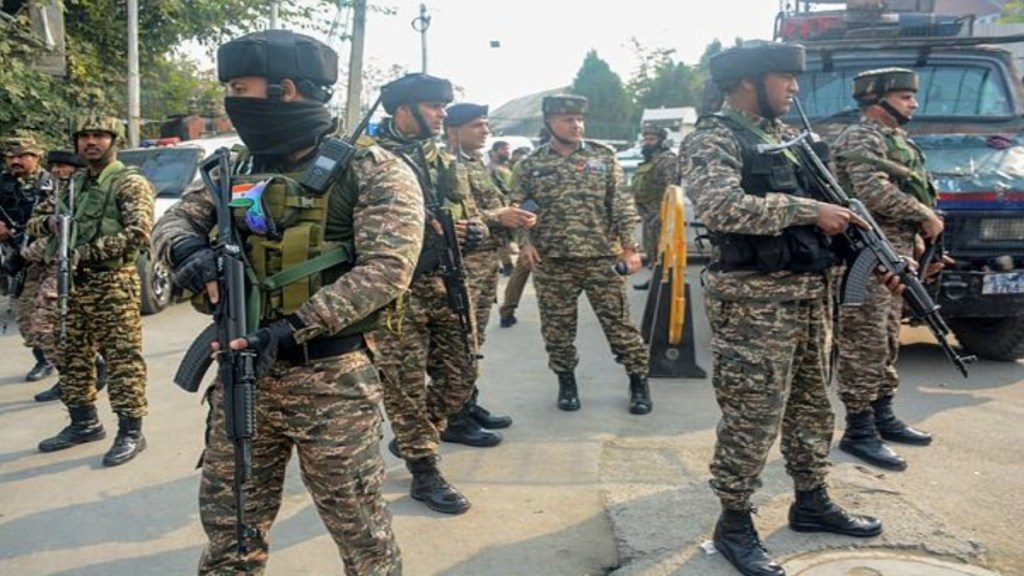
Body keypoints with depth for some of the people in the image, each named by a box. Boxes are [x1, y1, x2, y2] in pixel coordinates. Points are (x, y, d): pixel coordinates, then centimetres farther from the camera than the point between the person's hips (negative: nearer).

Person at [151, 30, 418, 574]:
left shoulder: (371, 172, -10)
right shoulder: (238, 171, 10)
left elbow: (385, 268, -19)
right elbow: (172, 220, 11)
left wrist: (293, 329, -27)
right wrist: (187, 248, -15)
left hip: (331, 380, -5)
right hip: (242, 371, 6)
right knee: (228, 528, 18)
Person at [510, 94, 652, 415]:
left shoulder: (604, 157, 4)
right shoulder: (531, 165, 4)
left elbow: (621, 204, 2)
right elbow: (516, 208, 8)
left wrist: (629, 247, -3)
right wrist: (525, 241, -8)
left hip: (602, 257, 0)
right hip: (552, 262, 1)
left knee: (619, 322, 4)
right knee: (557, 328, 8)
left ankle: (639, 383, 18)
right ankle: (566, 383, 26)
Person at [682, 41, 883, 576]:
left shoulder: (787, 135, 16)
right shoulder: (712, 139, -11)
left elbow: (818, 198, 22)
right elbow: (722, 208, -28)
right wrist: (809, 211, -23)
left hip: (811, 291, 9)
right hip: (756, 300, -9)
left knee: (810, 406, 18)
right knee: (751, 417, -2)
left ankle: (811, 502, 34)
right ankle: (734, 525, 12)